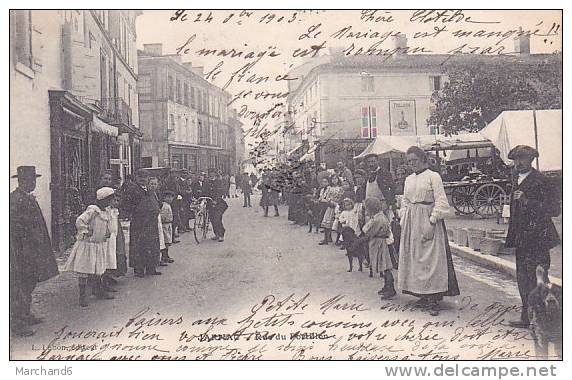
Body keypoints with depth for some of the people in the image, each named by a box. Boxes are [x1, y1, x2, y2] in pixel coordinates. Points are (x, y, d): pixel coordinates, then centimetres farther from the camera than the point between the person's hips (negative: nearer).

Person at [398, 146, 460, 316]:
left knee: (430, 258, -8)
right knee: (413, 257, 6)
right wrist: (404, 221, 7)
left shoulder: (433, 176, -4)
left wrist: (431, 223, -16)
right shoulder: (409, 179, 14)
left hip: (428, 220, -6)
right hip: (411, 222, 7)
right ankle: (423, 295, 15)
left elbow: (440, 202, -9)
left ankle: (433, 300, -6)